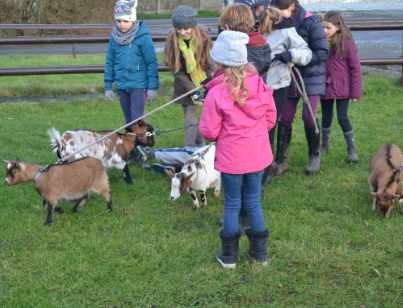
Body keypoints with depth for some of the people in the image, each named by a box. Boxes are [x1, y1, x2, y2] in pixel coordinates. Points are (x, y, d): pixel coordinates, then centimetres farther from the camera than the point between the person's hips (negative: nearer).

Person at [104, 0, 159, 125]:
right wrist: (108, 86, 8)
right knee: (128, 120, 13)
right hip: (121, 86, 5)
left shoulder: (142, 36, -11)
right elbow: (110, 63, 10)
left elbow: (152, 63, -9)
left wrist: (152, 87, -10)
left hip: (138, 85, -5)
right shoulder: (114, 37, 3)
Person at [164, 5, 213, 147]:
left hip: (205, 83, 0)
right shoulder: (172, 40, -15)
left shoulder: (203, 38, -17)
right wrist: (192, 89, -19)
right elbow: (176, 70, -13)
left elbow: (210, 65, -11)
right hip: (186, 86, 0)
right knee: (190, 119, 0)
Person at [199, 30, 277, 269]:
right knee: (254, 201, 18)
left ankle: (229, 256, 22)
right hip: (259, 155, 4)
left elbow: (209, 132, -13)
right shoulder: (260, 85, -6)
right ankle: (260, 252, 26)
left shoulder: (216, 93, -19)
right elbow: (271, 119, 6)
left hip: (231, 159, -4)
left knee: (232, 204, 12)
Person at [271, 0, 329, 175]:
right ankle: (281, 160, 10)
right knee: (285, 118, 0)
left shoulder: (311, 23, -17)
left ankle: (314, 156, 15)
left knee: (309, 116, -7)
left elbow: (322, 53, -18)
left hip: (311, 76, -4)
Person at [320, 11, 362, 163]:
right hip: (326, 87, 4)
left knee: (342, 118, -3)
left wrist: (355, 92, -9)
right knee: (326, 117, 17)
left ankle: (352, 149, 11)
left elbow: (355, 68, -9)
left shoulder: (347, 43, -12)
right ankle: (324, 145, 34)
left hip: (342, 88, -4)